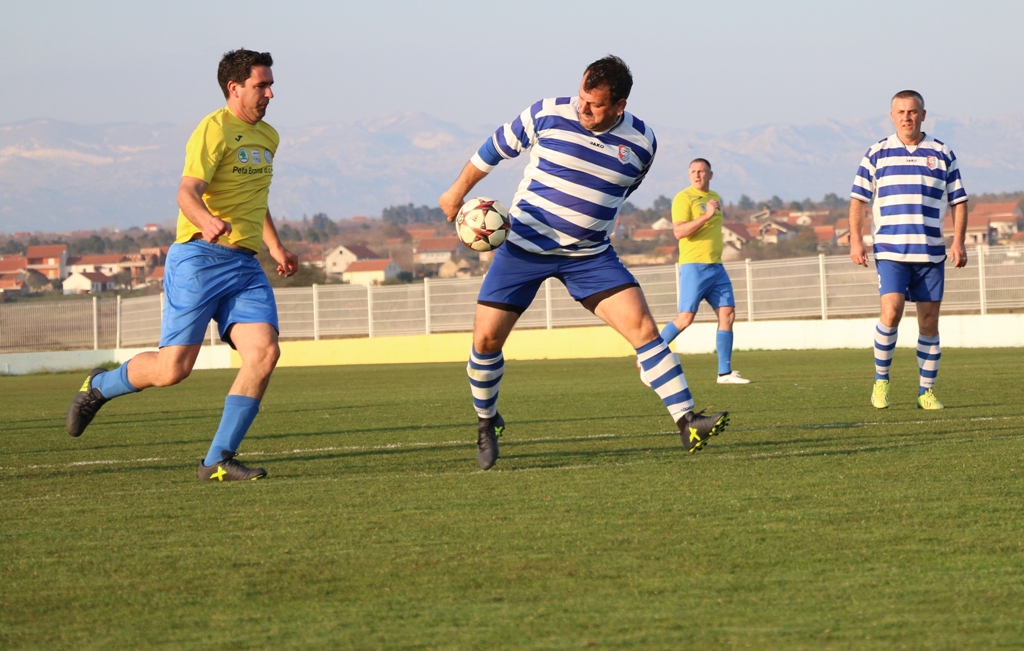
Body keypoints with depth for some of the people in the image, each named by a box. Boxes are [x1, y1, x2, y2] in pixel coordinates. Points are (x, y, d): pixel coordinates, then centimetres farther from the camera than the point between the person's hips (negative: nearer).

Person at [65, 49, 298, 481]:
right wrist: (207, 222, -42)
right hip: (199, 257, -7)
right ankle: (98, 386, 24)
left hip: (245, 266, 7)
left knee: (265, 351, -15)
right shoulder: (214, 129, -9)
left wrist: (275, 247, 32)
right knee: (173, 369, -8)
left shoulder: (268, 137, 19)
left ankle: (218, 461, -9)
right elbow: (188, 193, -23)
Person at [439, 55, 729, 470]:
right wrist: (458, 191, 10)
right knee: (486, 338, -4)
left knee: (642, 326, -14)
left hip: (590, 256, 1)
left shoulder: (641, 143, -6)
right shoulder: (548, 115, -11)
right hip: (524, 245, -1)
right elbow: (496, 148, 5)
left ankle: (686, 423, -15)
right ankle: (486, 421, 23)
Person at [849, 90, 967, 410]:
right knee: (891, 312, -17)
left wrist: (958, 242, -1)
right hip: (890, 251, -2)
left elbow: (958, 201, 10)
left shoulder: (942, 155, 9)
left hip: (931, 252, 2)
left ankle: (926, 391, 9)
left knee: (929, 322, 2)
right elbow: (858, 199, 7)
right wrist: (855, 240, -4)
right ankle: (881, 378, 0)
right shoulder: (877, 154, 6)